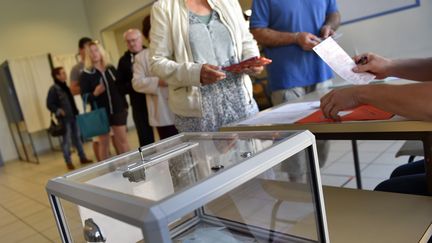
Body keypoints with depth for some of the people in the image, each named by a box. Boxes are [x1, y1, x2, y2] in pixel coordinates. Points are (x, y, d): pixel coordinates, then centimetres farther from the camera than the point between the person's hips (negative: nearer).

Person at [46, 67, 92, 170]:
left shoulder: (65, 87, 11)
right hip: (64, 119, -7)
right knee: (66, 140, 0)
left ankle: (82, 157, 24)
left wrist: (76, 112, 11)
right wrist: (59, 111, -18)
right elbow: (49, 104, -10)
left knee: (77, 137, 14)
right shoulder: (53, 89, -11)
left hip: (73, 117, 7)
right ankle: (68, 162, 11)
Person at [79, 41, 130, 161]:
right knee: (104, 143, 6)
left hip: (117, 109, 3)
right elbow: (84, 97, -8)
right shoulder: (85, 74, -4)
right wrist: (95, 93, -27)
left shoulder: (111, 68, 6)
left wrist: (125, 105, 11)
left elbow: (120, 87, 12)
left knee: (122, 140, 6)